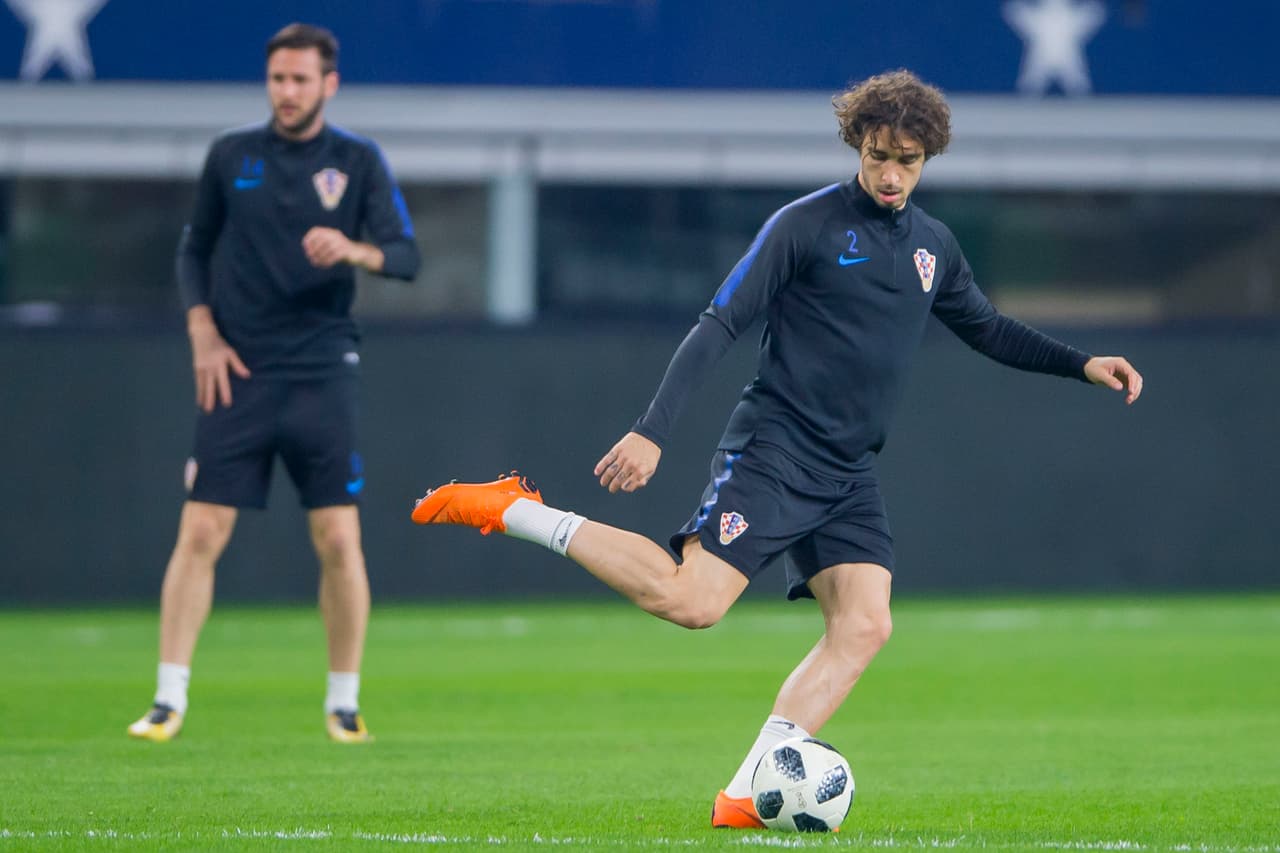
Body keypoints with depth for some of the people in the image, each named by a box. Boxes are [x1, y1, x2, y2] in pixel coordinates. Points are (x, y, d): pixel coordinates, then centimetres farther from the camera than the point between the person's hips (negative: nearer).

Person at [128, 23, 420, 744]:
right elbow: (195, 251, 15)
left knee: (339, 540, -4)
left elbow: (407, 257, -3)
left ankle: (344, 702, 8)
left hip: (322, 374, -1)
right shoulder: (231, 156, 7)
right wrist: (204, 335, 1)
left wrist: (353, 250, -24)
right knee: (201, 533, -5)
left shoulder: (359, 162, 3)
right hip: (238, 373, 1)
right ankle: (170, 698, -1)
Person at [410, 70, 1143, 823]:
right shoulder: (807, 225, -7)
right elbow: (719, 326, -10)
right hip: (773, 450, -7)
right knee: (692, 601, -21)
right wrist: (652, 431, -18)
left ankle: (746, 798, -9)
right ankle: (515, 512, -7)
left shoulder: (933, 246, 14)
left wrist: (1081, 364, 20)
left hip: (849, 476, 7)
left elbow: (989, 330, 31)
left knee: (865, 625, -11)